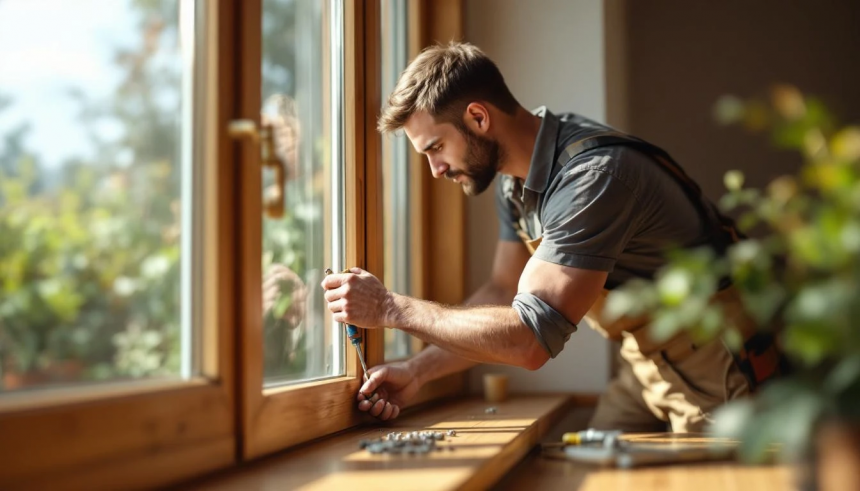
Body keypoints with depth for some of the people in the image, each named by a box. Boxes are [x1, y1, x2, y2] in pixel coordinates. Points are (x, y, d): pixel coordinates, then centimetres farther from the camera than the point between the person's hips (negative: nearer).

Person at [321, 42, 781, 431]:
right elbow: (503, 293, 9)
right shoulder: (515, 175, -1)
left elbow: (532, 337, -34)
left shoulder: (593, 175, -31)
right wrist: (416, 372, -1)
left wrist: (391, 308, -27)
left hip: (711, 361, -8)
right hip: (646, 358, 8)